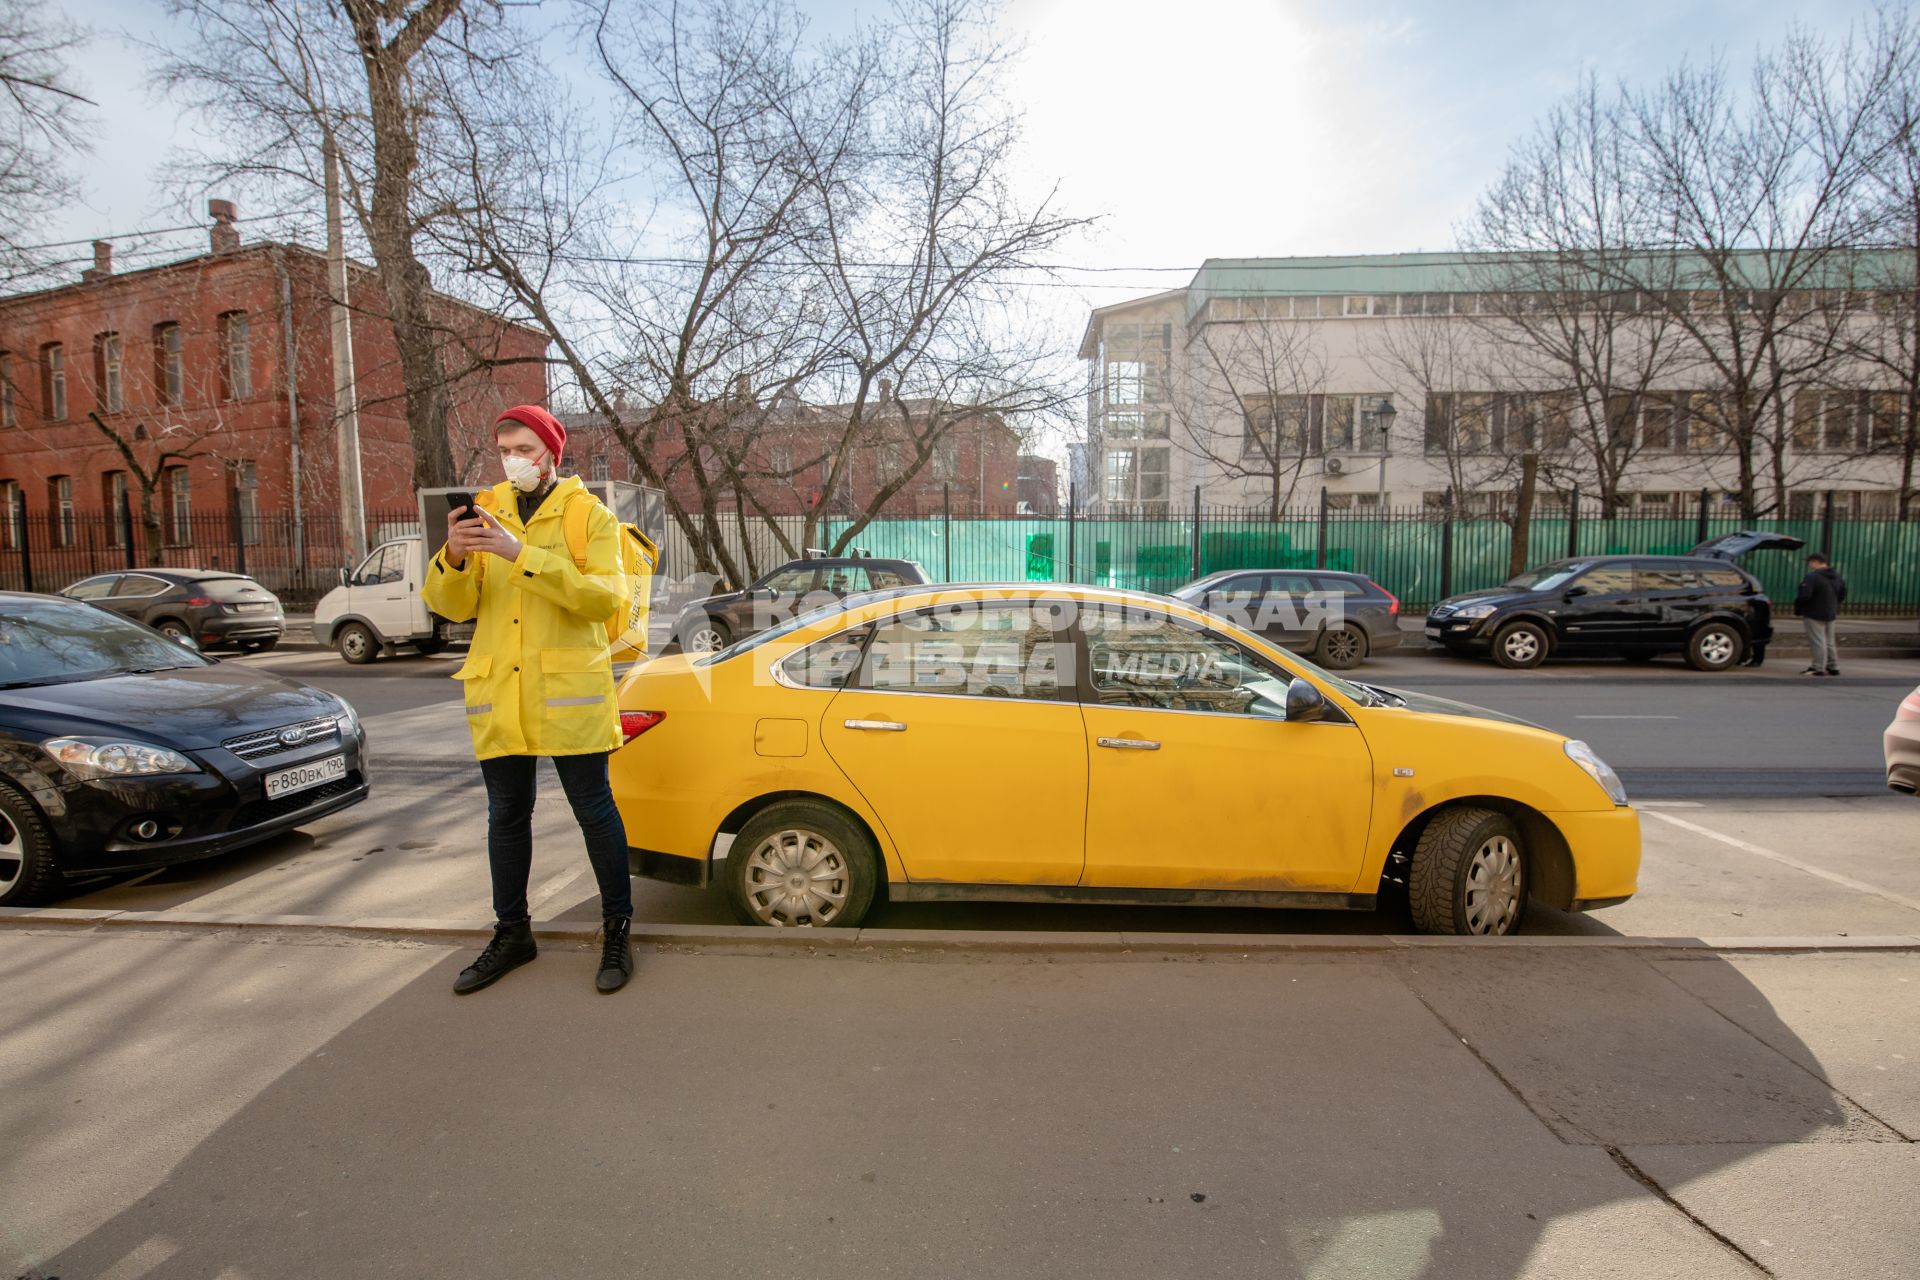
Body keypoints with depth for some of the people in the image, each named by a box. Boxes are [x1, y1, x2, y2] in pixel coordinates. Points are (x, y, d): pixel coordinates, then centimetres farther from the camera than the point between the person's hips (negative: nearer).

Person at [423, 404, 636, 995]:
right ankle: (511, 933, 30)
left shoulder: (590, 515, 1)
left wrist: (523, 554, -23)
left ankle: (617, 930, 17)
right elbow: (454, 607, 6)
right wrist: (453, 556, -15)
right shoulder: (484, 513, 12)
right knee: (506, 817, 14)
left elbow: (605, 597, -15)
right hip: (497, 690, 4)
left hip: (568, 690, -4)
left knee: (594, 811, 2)